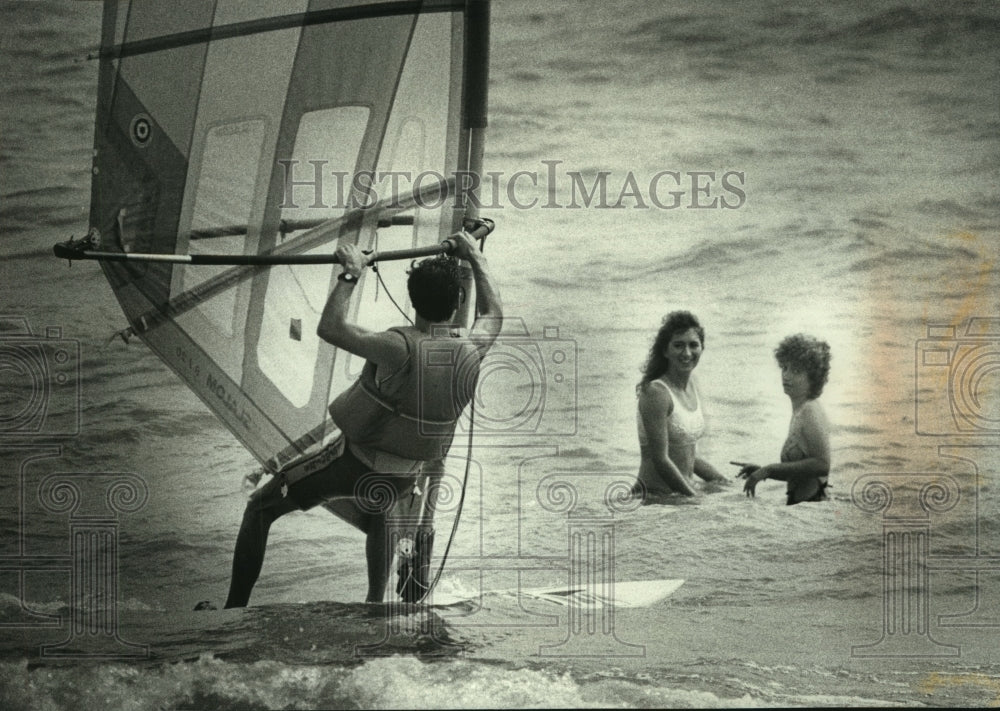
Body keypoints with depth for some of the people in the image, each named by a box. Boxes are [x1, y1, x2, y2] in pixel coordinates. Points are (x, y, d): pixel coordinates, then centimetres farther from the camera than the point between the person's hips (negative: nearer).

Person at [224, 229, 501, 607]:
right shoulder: (471, 352, -12)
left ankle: (234, 608, 9)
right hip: (400, 477, 5)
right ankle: (376, 603, 36)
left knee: (259, 509, 10)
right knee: (377, 517, 40)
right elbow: (493, 314, 11)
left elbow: (330, 328, -24)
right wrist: (476, 258, 21)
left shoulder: (401, 348, -29)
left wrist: (351, 275, -16)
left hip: (350, 462, -5)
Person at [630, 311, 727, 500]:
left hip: (684, 493, 8)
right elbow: (660, 460, -19)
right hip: (653, 497, -8)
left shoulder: (692, 387, 10)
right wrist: (695, 497, -17)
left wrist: (722, 481, 9)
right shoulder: (656, 392, -15)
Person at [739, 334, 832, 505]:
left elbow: (821, 464, -21)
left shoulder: (810, 411, -11)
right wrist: (763, 471, 9)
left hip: (812, 505, -9)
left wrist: (770, 470, -18)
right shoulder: (800, 410, 17)